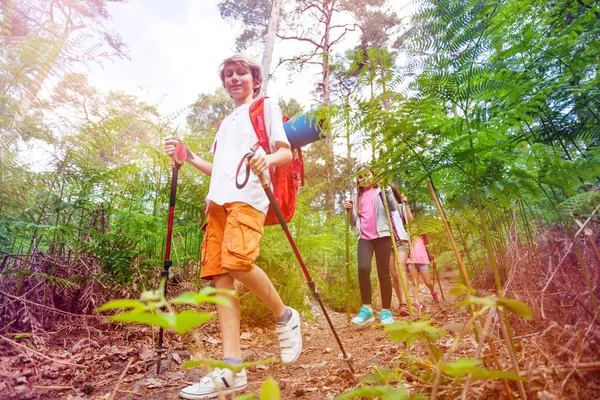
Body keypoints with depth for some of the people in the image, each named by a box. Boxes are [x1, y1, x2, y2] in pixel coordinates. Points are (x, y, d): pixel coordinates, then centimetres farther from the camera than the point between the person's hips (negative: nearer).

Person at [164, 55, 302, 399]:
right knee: (219, 276, -5)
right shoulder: (226, 122, 33)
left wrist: (268, 158, -20)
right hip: (218, 199, 7)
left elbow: (287, 153, 2)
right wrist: (187, 157, 20)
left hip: (249, 196, -6)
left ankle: (285, 317, -1)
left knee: (238, 261, -28)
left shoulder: (266, 106, 15)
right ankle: (232, 371, -2)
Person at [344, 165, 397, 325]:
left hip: (382, 235, -2)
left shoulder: (380, 191, 9)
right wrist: (350, 210, 1)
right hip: (364, 237, 3)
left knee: (383, 272, -2)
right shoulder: (357, 197, 19)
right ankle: (366, 309, -6)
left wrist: (386, 189, -17)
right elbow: (354, 222, 19)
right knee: (363, 268, -17)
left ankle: (386, 311, 10)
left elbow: (393, 208, -8)